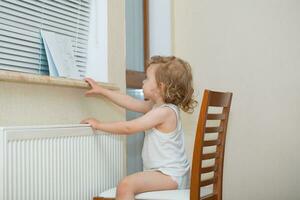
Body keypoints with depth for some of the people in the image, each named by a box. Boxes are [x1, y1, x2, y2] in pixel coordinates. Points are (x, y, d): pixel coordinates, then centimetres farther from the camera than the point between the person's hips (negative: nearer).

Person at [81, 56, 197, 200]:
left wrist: (99, 125, -8)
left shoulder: (164, 112, -21)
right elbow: (130, 102, 14)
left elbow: (128, 128, -19)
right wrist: (101, 90, 17)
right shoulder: (157, 106, 9)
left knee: (125, 185, -28)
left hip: (169, 175, -11)